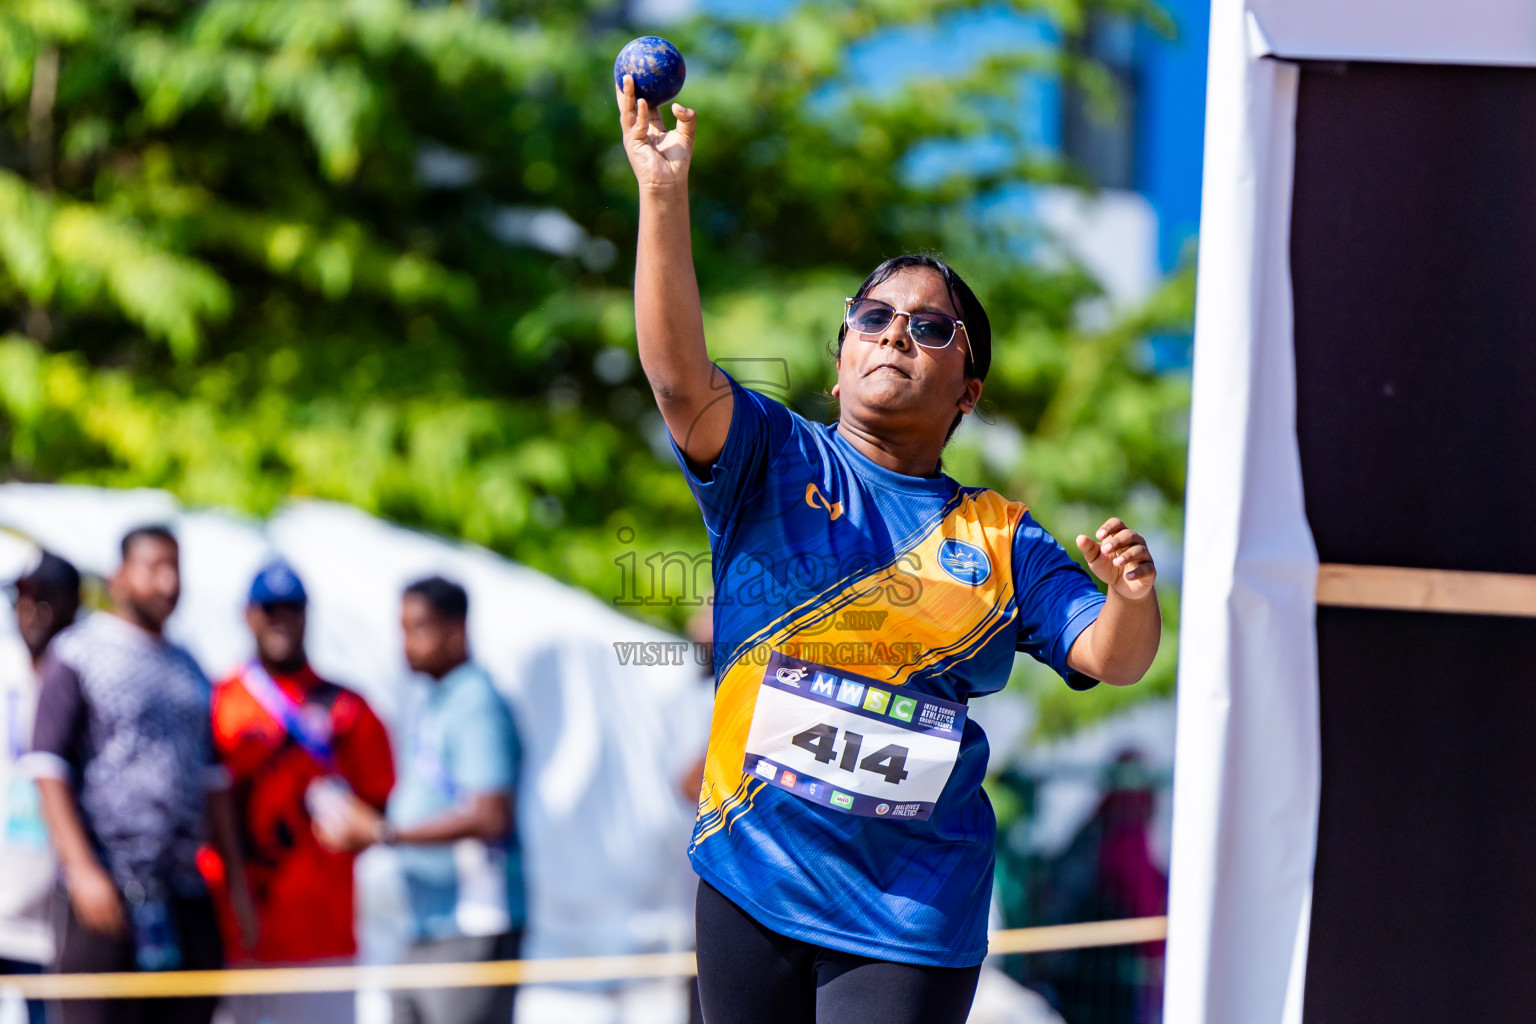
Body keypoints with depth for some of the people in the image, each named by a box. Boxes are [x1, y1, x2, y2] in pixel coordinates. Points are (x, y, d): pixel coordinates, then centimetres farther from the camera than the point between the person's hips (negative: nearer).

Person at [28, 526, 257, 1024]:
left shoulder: (187, 668, 19)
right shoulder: (76, 655, 0)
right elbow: (49, 771, -7)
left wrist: (236, 876, 15)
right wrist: (82, 870, -17)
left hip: (185, 889, 6)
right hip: (107, 891, -6)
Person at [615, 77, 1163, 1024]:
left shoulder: (1000, 538, 8)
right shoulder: (774, 463, 4)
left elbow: (1111, 659, 3)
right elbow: (678, 373, -13)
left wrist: (1132, 597, -21)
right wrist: (664, 194, -25)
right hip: (753, 882, 0)